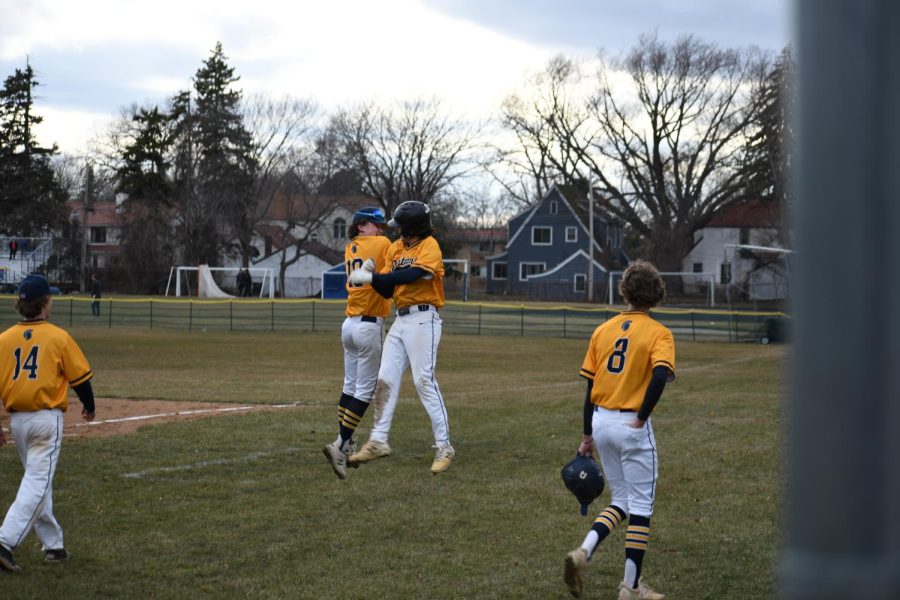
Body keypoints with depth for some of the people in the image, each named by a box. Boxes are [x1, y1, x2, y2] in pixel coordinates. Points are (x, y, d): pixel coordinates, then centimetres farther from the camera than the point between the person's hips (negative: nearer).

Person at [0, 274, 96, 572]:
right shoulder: (58, 337, -8)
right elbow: (80, 377, -2)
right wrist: (89, 407, 17)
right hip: (46, 418, -5)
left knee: (38, 480, 18)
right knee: (37, 482, -6)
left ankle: (53, 545, 23)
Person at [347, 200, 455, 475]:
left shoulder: (430, 246, -10)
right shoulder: (395, 248, 13)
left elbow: (411, 275, -26)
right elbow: (387, 290, 11)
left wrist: (372, 277, -27)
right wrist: (370, 274, -8)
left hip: (423, 319, -8)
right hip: (401, 320, 8)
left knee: (424, 381, -11)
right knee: (385, 380, 5)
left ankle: (444, 447, -7)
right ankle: (378, 441, 11)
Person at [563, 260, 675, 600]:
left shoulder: (603, 330, 9)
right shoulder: (658, 333, -6)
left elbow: (589, 386, 10)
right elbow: (660, 375, -24)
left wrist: (588, 435, 16)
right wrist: (642, 418, -15)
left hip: (601, 422, 5)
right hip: (632, 426, -5)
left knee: (621, 501, 18)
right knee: (640, 505, 6)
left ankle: (583, 552, -5)